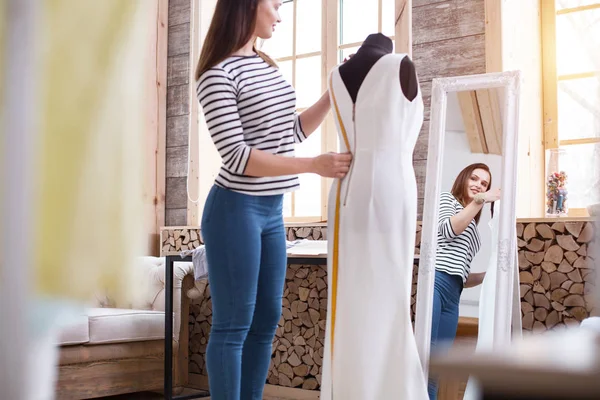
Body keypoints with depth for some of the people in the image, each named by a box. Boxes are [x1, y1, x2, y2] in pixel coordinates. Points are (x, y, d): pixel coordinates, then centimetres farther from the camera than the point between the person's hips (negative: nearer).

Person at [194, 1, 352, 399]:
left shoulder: (267, 66, 12)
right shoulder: (218, 75, -13)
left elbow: (292, 132, 18)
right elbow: (237, 156, -19)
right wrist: (313, 165, -25)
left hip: (272, 210, 8)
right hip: (236, 210, -8)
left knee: (266, 321, 12)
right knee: (233, 325, -1)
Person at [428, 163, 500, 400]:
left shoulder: (471, 229, 34)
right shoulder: (447, 199, 18)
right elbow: (448, 230, -5)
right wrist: (479, 201, -5)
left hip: (452, 296, 7)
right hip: (434, 282, -7)